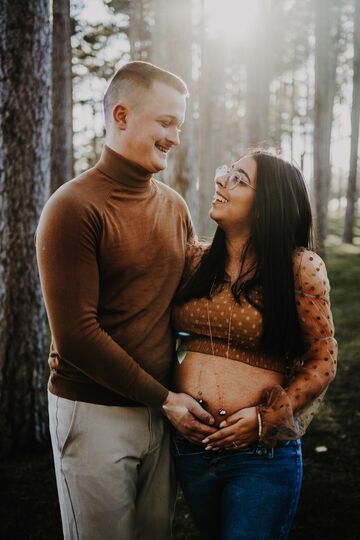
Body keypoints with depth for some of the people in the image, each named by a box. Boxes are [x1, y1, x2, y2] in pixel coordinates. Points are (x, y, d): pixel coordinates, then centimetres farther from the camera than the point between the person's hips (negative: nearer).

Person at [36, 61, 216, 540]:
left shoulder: (175, 206, 8)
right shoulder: (74, 208, -13)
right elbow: (76, 336, -16)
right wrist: (163, 399, -11)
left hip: (162, 407, 6)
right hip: (95, 411, -6)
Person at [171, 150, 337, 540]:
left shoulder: (300, 268, -9)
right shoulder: (195, 259, 2)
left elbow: (322, 361, -7)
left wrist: (268, 417, -16)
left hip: (263, 453, -4)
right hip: (189, 445, 5)